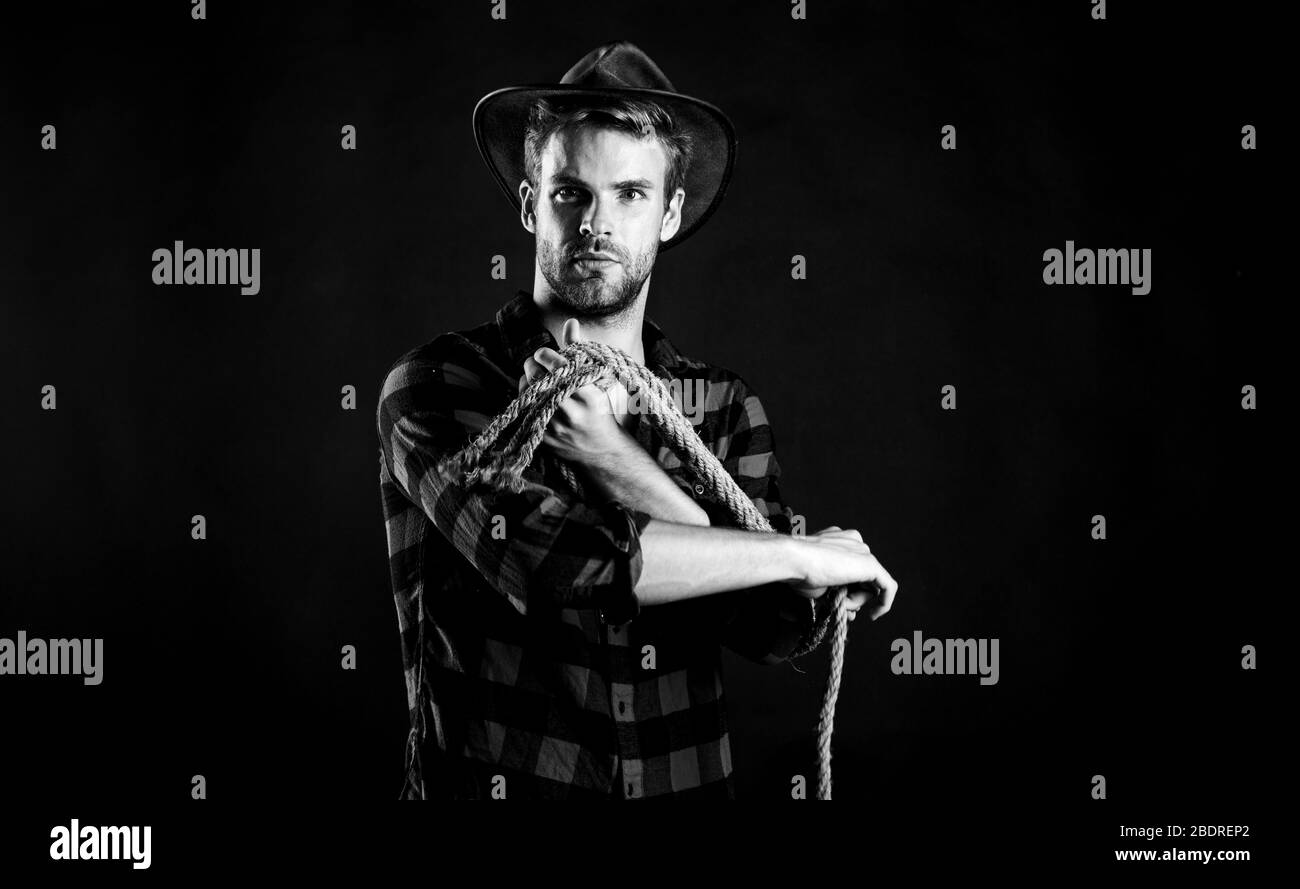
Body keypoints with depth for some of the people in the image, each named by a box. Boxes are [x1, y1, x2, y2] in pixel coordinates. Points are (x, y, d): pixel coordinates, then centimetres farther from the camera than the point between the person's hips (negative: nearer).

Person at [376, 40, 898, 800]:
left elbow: (778, 626, -7)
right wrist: (806, 553, -14)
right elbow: (546, 561, -22)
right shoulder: (437, 388, -8)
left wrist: (615, 462, -17)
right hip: (492, 779, -2)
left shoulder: (726, 406, 3)